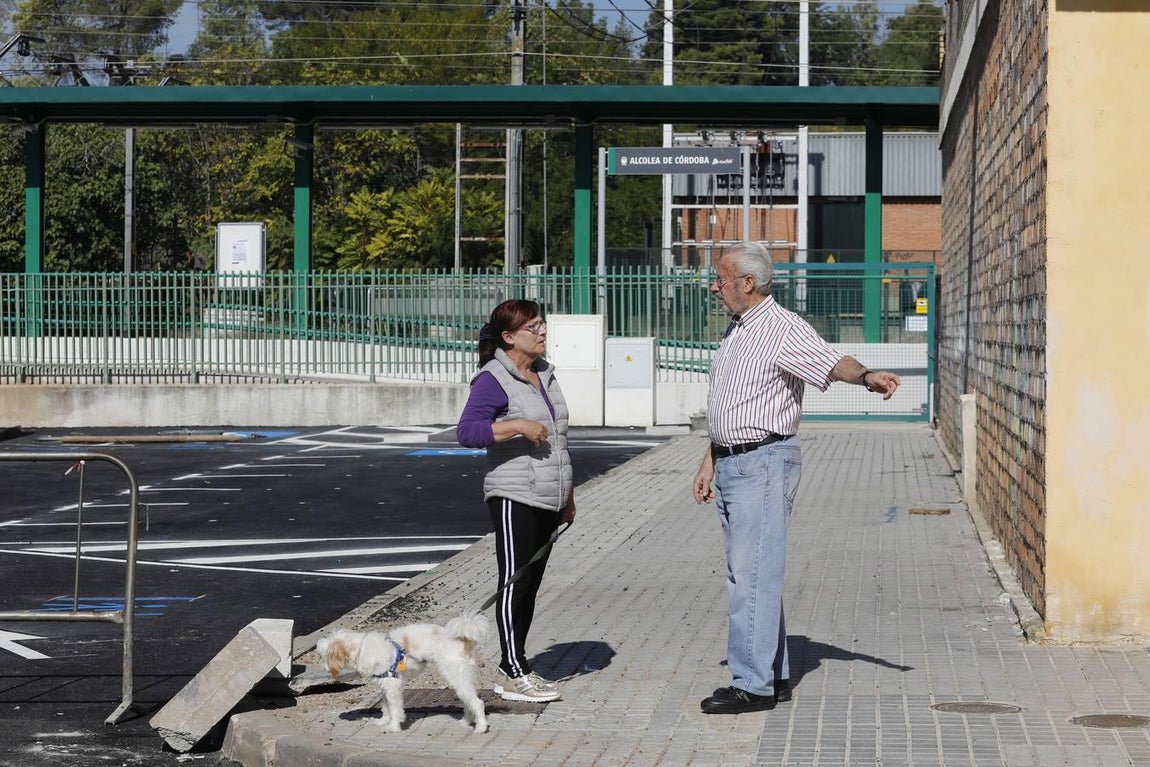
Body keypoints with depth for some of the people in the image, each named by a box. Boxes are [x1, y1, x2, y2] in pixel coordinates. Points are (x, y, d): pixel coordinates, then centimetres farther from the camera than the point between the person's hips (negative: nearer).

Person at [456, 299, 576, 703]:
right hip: (514, 498, -8)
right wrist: (519, 426, -26)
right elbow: (466, 431, -22)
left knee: (530, 584, 10)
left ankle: (513, 667, 16)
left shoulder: (544, 374, 16)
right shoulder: (494, 380, -10)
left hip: (548, 498, 8)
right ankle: (514, 674, -4)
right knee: (515, 582, -6)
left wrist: (567, 495, 24)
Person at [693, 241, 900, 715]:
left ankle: (753, 685, -6)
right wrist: (710, 461, 25)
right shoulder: (736, 329, 17)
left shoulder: (784, 329, -13)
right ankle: (774, 676, 18)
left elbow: (829, 360, -30)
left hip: (764, 464, -10)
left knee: (754, 576, -9)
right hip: (731, 464, 10)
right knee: (746, 575, 11)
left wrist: (866, 375, -50)